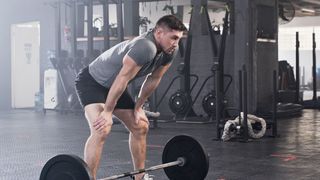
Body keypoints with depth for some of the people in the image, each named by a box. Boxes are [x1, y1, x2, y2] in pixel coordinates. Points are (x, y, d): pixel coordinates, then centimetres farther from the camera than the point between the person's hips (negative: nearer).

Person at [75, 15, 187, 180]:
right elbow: (122, 79, -32)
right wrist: (107, 112, -27)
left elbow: (153, 79, 4)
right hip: (91, 81, -9)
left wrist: (138, 107, 6)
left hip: (113, 86, 9)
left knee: (140, 126, 10)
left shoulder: (170, 51, -8)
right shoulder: (145, 47, -36)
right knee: (101, 130, -27)